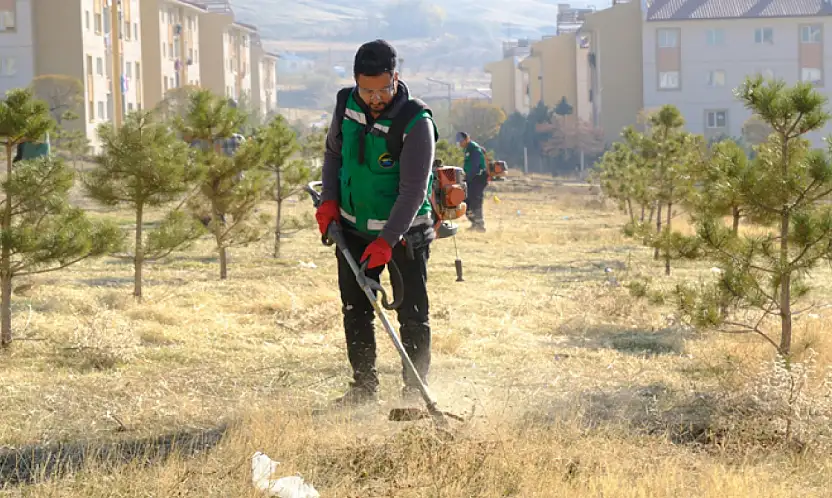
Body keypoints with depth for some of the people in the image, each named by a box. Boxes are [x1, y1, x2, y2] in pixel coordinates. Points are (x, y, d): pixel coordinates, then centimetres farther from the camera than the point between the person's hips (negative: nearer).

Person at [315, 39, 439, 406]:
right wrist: (329, 199, 1)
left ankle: (415, 392, 7)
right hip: (353, 230, 5)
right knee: (354, 310, 12)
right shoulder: (347, 104, -4)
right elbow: (333, 152, 14)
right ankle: (364, 387, 24)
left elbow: (413, 191, -24)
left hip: (403, 231, -5)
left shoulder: (416, 123, -22)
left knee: (412, 316, -3)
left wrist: (387, 240, -30)